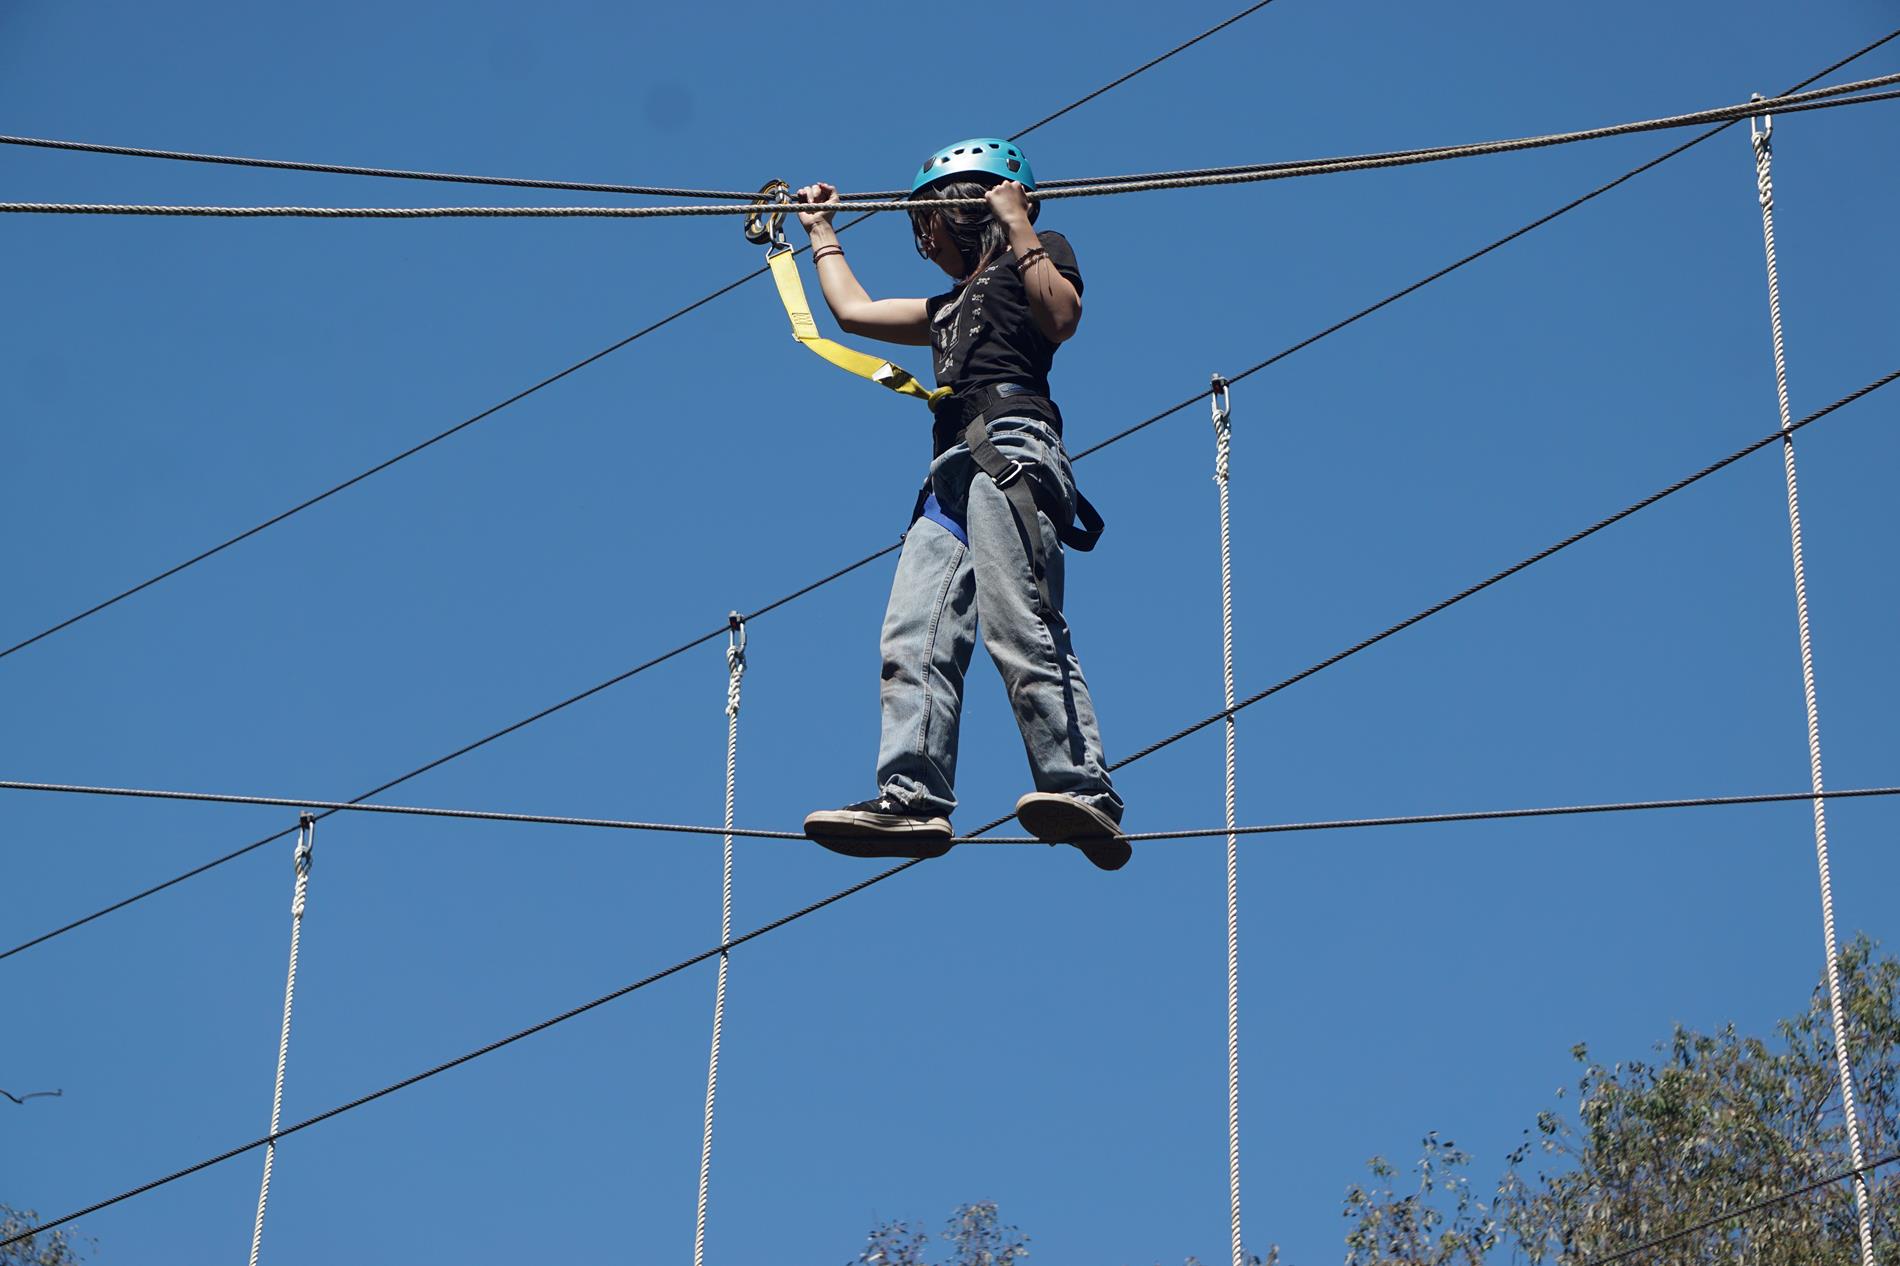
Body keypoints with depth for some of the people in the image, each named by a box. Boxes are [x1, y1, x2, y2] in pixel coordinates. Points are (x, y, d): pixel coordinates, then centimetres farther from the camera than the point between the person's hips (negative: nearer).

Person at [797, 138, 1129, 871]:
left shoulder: (1037, 254, 16)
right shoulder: (953, 307, 37)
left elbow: (1061, 317, -6)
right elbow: (853, 310, 46)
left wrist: (1018, 227, -2)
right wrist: (821, 231, 56)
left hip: (1011, 444, -8)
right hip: (954, 470, 8)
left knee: (1020, 627, -23)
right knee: (913, 639, -10)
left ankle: (1084, 792, -32)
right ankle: (913, 797, -22)